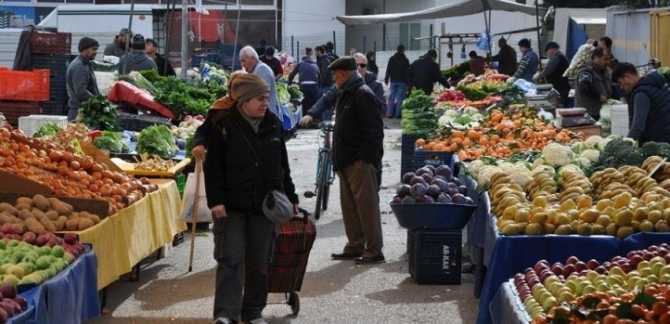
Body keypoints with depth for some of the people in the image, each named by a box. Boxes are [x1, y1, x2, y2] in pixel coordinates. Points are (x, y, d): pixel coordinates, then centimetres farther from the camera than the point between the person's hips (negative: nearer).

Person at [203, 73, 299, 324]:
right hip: (232, 205, -4)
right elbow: (213, 167, -7)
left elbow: (282, 165, 16)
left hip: (264, 205, 4)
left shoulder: (273, 124, 8)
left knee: (260, 261, 8)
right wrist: (215, 200, -14)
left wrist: (290, 197, 15)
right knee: (230, 259, -8)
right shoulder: (224, 125, -6)